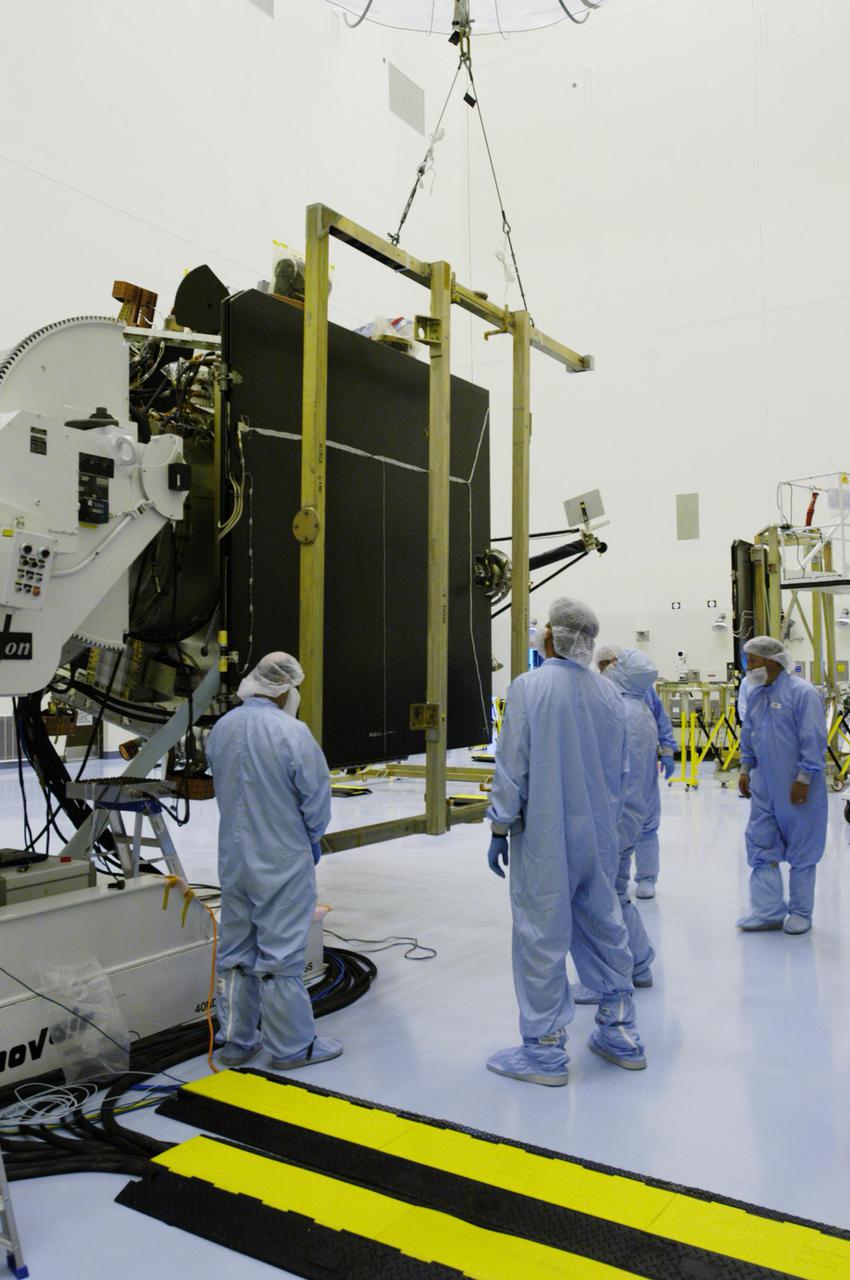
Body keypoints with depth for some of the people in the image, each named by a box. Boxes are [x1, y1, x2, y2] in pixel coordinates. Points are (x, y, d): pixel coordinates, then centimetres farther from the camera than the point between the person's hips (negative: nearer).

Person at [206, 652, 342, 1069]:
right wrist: (312, 836, 5)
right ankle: (291, 1046, 17)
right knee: (280, 953, 4)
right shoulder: (292, 733, -21)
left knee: (235, 949, 17)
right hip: (283, 860, -6)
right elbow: (315, 796, -13)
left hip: (234, 857, 6)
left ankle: (236, 1041, 28)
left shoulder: (221, 729, -2)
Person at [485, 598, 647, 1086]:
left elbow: (512, 767, -13)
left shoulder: (529, 687, -14)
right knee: (605, 928, 17)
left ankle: (545, 1050, 14)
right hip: (598, 837, 6)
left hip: (544, 839, -6)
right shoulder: (610, 694, 4)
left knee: (542, 938, 4)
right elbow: (621, 771, 12)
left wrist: (500, 828, -4)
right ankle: (621, 1033, 29)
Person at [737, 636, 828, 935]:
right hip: (764, 787, 7)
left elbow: (814, 740, -17)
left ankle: (800, 913, 21)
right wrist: (745, 770, 14)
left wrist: (803, 779, -18)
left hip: (796, 788, -7)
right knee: (760, 847, 7)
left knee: (801, 852, 7)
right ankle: (768, 911, 16)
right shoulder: (755, 694, 7)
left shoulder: (802, 692, -15)